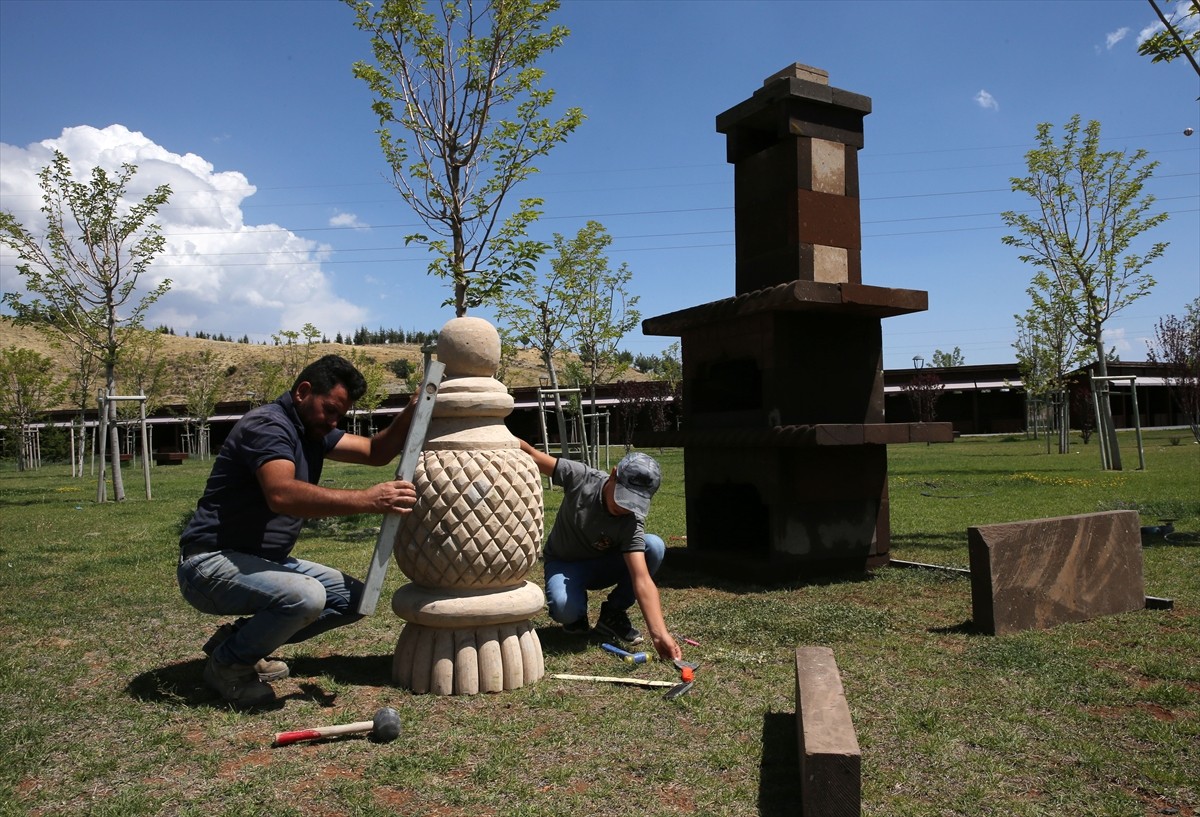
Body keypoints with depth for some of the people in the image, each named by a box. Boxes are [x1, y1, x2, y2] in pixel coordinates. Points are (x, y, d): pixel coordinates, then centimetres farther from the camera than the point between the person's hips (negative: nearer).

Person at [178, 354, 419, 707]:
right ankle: (227, 664, -5)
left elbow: (376, 451, 8)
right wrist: (367, 500, -41)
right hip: (212, 562, -10)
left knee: (354, 597, 3)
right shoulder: (267, 424, -19)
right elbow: (282, 495, -37)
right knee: (304, 596, -34)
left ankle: (240, 638, 12)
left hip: (265, 559, 10)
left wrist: (414, 409, -8)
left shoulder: (313, 430, 10)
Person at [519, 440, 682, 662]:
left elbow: (642, 581, -38)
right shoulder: (581, 477, -28)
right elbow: (530, 454, -22)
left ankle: (613, 614, -7)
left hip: (602, 566, 1)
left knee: (654, 546, -28)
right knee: (564, 608, -38)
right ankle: (576, 615, 5)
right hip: (563, 564, -1)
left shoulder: (631, 523, -29)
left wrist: (660, 634, -49)